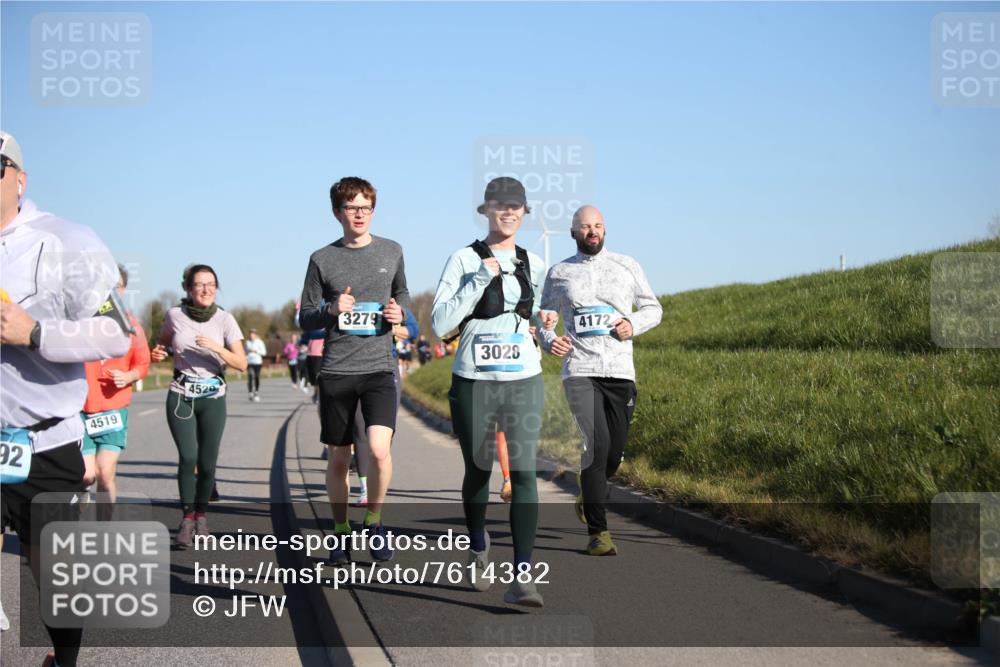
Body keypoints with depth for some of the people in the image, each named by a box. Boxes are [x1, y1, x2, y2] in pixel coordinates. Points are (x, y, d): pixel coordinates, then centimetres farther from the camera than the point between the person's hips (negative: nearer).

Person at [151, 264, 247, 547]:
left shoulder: (224, 320, -6)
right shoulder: (175, 315, -3)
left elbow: (242, 364, -8)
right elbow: (163, 342, 18)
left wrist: (217, 347, -22)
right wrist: (160, 353, -4)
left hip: (213, 398, 0)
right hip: (181, 397, 0)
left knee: (207, 462, -1)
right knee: (188, 457, -15)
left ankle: (201, 513, 22)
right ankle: (187, 517, 0)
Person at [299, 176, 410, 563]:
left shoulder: (391, 251, 6)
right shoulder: (322, 259, 2)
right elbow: (305, 319, 6)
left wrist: (399, 312, -1)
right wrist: (331, 310, -15)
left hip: (379, 369, 0)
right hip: (336, 371, 0)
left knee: (379, 448, -19)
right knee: (339, 458, 9)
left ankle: (374, 520, 4)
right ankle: (341, 531, 27)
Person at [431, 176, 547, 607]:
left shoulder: (534, 266, 9)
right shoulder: (464, 260, -4)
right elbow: (440, 323, -14)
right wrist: (481, 278, -17)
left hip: (524, 382, 2)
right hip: (474, 382, -2)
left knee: (523, 472, -12)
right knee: (478, 471, 13)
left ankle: (521, 578, -15)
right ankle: (478, 547, 42)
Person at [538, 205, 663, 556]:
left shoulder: (626, 266, 9)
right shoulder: (559, 273, 9)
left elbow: (653, 308, 14)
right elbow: (545, 317, 17)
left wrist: (634, 324, -7)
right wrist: (549, 340, -5)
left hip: (620, 371, 2)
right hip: (579, 371, -2)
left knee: (614, 452, 5)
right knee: (597, 444, -18)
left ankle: (589, 495, 40)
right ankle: (598, 531, -11)